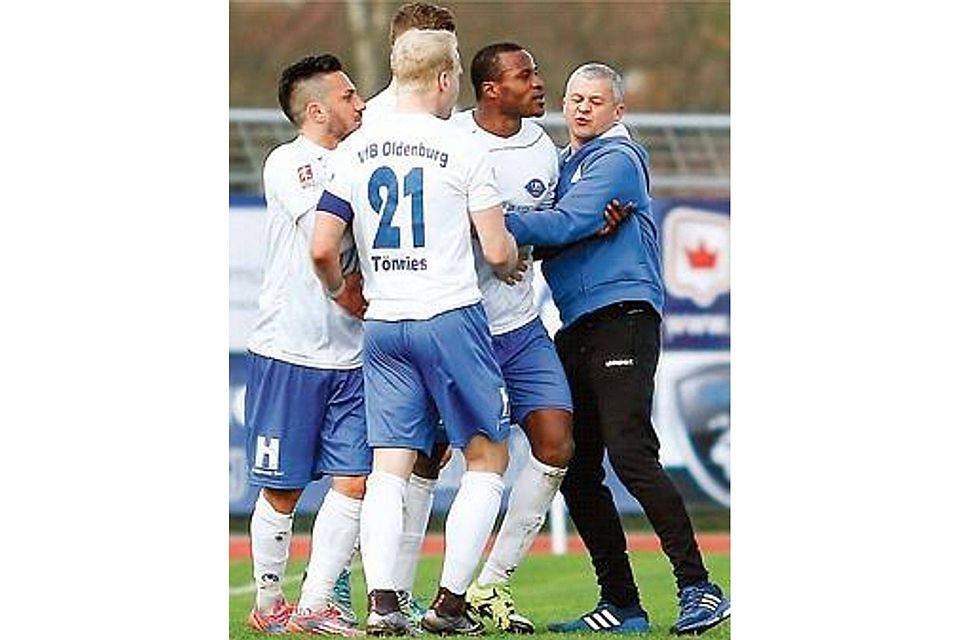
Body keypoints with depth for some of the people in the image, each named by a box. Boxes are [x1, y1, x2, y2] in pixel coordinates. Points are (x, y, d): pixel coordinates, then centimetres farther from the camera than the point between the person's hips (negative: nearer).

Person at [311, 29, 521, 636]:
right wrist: (513, 266, 18)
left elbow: (322, 248, 2)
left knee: (390, 465, 5)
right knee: (487, 456, 7)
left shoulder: (356, 150, 5)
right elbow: (498, 251, -6)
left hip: (382, 325, 4)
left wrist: (342, 292, 22)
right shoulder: (462, 148, -7)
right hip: (451, 314, -4)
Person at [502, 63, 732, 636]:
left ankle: (699, 588, -17)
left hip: (621, 316, -9)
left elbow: (564, 225, -16)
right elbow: (549, 235, 21)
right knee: (577, 471, 5)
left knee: (631, 454, -18)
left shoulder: (616, 159, -3)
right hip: (575, 328, 9)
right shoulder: (564, 164, 23)